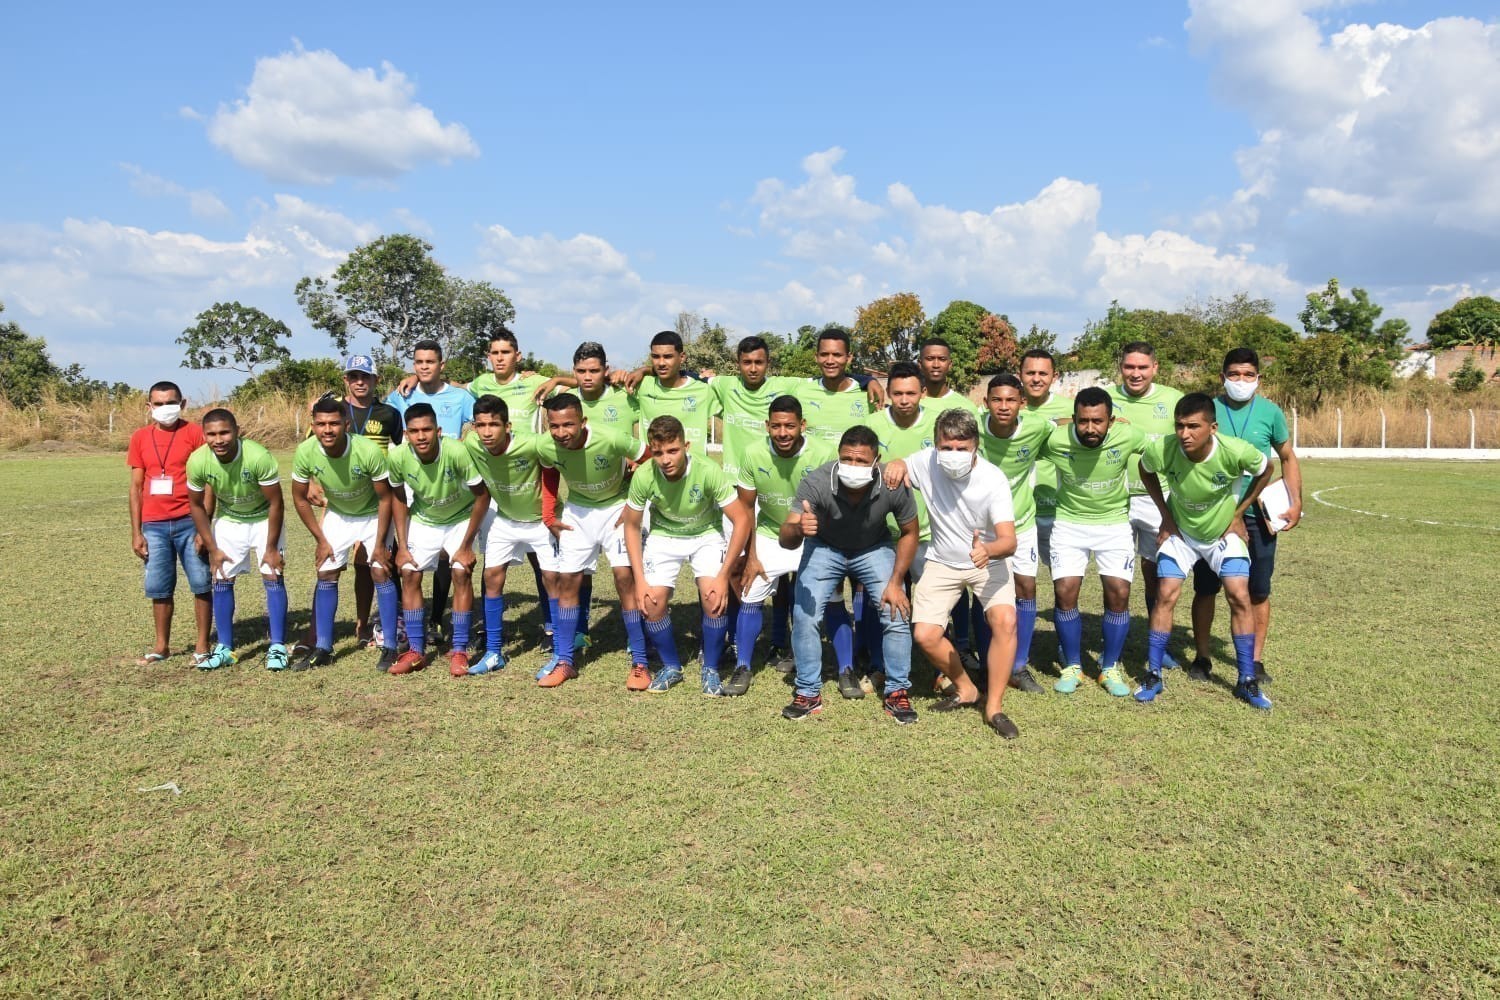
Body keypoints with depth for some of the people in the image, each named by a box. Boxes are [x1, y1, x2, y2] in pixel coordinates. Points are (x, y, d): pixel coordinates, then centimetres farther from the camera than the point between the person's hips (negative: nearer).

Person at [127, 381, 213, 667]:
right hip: (154, 525, 3)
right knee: (158, 587, 9)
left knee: (201, 584, 1)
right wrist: (136, 533, 7)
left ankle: (203, 646, 10)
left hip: (189, 522, -3)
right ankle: (161, 646, 22)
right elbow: (136, 487, 11)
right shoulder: (140, 438, 8)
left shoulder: (194, 433, -2)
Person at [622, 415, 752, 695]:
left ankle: (711, 669, 3)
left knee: (714, 597, -21)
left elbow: (742, 520, -24)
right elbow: (632, 526, -8)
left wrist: (723, 575, -25)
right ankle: (671, 667, 14)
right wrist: (640, 580, -12)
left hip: (706, 535, -1)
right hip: (664, 536, 2)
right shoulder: (644, 475, -24)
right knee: (652, 602, -13)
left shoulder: (708, 471, -31)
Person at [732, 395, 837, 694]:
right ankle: (742, 669, 11)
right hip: (770, 537, 2)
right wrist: (751, 557, -5)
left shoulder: (824, 455, -23)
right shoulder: (752, 454, -17)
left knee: (832, 601, -9)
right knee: (750, 598, -4)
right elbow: (746, 508, -5)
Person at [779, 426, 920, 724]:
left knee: (897, 614, -11)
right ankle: (809, 694, 6)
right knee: (804, 616, -12)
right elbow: (785, 539, -36)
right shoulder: (816, 482, -35)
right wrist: (797, 529, -60)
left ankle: (897, 693, 8)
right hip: (824, 547, 0)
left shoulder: (893, 486, -31)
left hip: (874, 549, 1)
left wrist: (895, 583, -16)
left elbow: (909, 533, -11)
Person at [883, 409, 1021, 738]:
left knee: (1005, 621, -26)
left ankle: (994, 707, -8)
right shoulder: (926, 462, -16)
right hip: (942, 563, 2)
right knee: (925, 635, -12)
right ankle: (965, 690, 17)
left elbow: (1009, 540, -31)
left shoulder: (993, 480, -24)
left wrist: (989, 550, -56)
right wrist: (895, 465, -21)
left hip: (988, 562, -2)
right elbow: (897, 470, 5)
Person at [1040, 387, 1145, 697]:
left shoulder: (1128, 437, -20)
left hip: (1115, 523, 0)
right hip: (1069, 523, 0)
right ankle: (1072, 666, 10)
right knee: (1064, 591, -9)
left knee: (1119, 593, -7)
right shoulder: (1054, 440, -22)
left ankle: (1110, 668, 13)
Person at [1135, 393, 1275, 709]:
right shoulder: (1161, 451, -30)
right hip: (1180, 531, 0)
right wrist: (1165, 514, -4)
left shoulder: (1236, 452, -32)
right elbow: (1146, 471, -3)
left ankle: (1247, 682, 5)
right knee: (1166, 596, -7)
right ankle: (1153, 677, 4)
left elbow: (1265, 471, -7)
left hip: (1224, 532, 0)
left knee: (1239, 597, -7)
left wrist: (1238, 514, -6)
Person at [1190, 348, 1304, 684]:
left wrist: (1296, 502, 2)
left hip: (1257, 515, 1)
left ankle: (1256, 660, 19)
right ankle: (1202, 657, 20)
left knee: (1259, 591, 6)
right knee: (1205, 588, 6)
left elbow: (1288, 458, 11)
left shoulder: (1270, 412, 1)